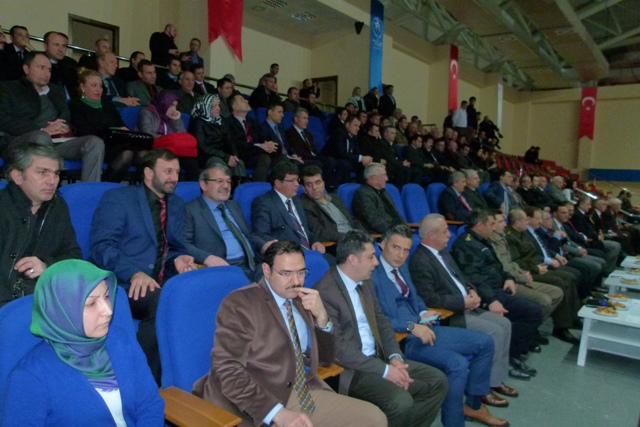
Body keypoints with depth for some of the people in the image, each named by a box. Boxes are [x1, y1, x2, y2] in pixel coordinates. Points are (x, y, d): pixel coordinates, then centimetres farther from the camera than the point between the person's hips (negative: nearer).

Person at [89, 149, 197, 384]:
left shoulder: (177, 205, 20)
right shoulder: (117, 198, 2)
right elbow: (101, 247, -9)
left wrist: (178, 259, -4)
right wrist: (134, 273, -26)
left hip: (159, 284, 5)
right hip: (122, 284, -5)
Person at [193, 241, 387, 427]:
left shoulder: (301, 300, 10)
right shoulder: (239, 303, -8)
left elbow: (325, 358, 14)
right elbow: (227, 369, -16)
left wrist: (321, 317, -4)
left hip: (306, 392, 7)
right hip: (260, 404, -7)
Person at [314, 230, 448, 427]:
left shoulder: (365, 281, 8)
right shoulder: (325, 292, -20)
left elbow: (381, 321, 12)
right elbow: (338, 347, -21)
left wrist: (395, 357, -5)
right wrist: (384, 370, -18)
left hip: (377, 358, 9)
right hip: (349, 370, -8)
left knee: (437, 381, 1)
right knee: (401, 402, -27)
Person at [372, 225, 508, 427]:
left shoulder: (402, 266, 12)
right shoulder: (372, 275, -16)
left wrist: (423, 313, 3)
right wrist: (411, 326, -23)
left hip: (422, 329, 10)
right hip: (400, 338, -10)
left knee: (484, 342, 7)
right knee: (458, 364, -28)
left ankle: (473, 404, 21)